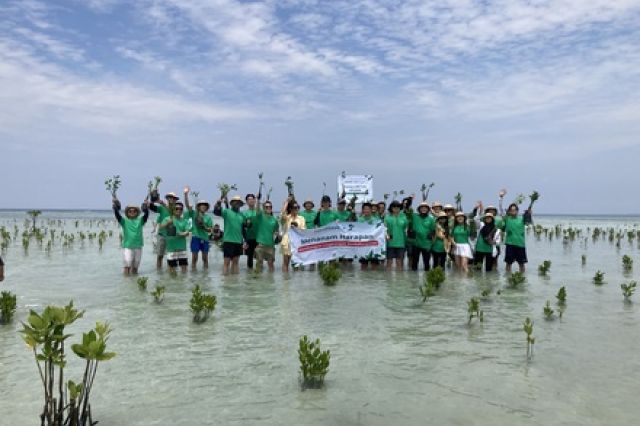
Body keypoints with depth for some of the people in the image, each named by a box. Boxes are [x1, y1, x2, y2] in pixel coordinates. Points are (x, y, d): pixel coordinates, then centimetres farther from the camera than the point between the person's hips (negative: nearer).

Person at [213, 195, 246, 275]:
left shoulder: (242, 215, 14)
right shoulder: (226, 211, -1)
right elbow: (216, 211, -18)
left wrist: (245, 240, 15)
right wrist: (219, 202, -35)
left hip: (239, 242, 5)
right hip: (228, 241, -5)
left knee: (235, 261, 12)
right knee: (227, 261, -2)